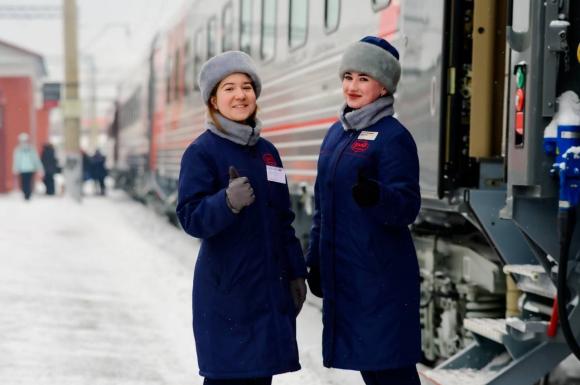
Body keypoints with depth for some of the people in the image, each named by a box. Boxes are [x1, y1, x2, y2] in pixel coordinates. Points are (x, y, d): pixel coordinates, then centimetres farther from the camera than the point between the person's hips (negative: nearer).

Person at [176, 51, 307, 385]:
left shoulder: (267, 151, 11)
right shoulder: (202, 151, -7)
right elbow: (191, 217, -16)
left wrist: (296, 272, 14)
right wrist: (227, 202, -34)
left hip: (270, 287, 6)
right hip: (227, 290, -6)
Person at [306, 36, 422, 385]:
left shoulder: (394, 137, -10)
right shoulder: (336, 133, 12)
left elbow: (407, 207, -17)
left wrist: (376, 196, -37)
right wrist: (315, 260, 19)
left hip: (380, 275, -7)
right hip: (341, 272, 8)